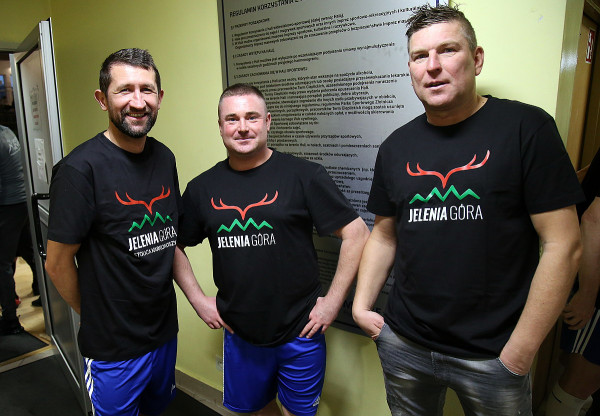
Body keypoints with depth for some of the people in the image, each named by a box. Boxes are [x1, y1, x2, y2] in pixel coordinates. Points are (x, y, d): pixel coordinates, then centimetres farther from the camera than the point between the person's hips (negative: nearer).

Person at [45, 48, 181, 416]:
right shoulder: (81, 169, -21)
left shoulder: (164, 158, 0)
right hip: (113, 347, -6)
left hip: (166, 332, 6)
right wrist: (94, 313, -1)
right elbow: (58, 263, -14)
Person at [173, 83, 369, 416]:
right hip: (238, 333, 3)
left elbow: (356, 234, -11)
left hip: (300, 332, -3)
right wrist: (198, 299, 4)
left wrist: (333, 301, -12)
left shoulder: (304, 175, -11)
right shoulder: (202, 188, 1)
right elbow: (174, 245, 12)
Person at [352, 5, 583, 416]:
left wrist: (519, 353, -12)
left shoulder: (527, 128, -10)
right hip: (403, 343, 4)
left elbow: (563, 245, -12)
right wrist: (361, 305, -1)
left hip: (491, 353, -3)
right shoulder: (395, 147, 2)